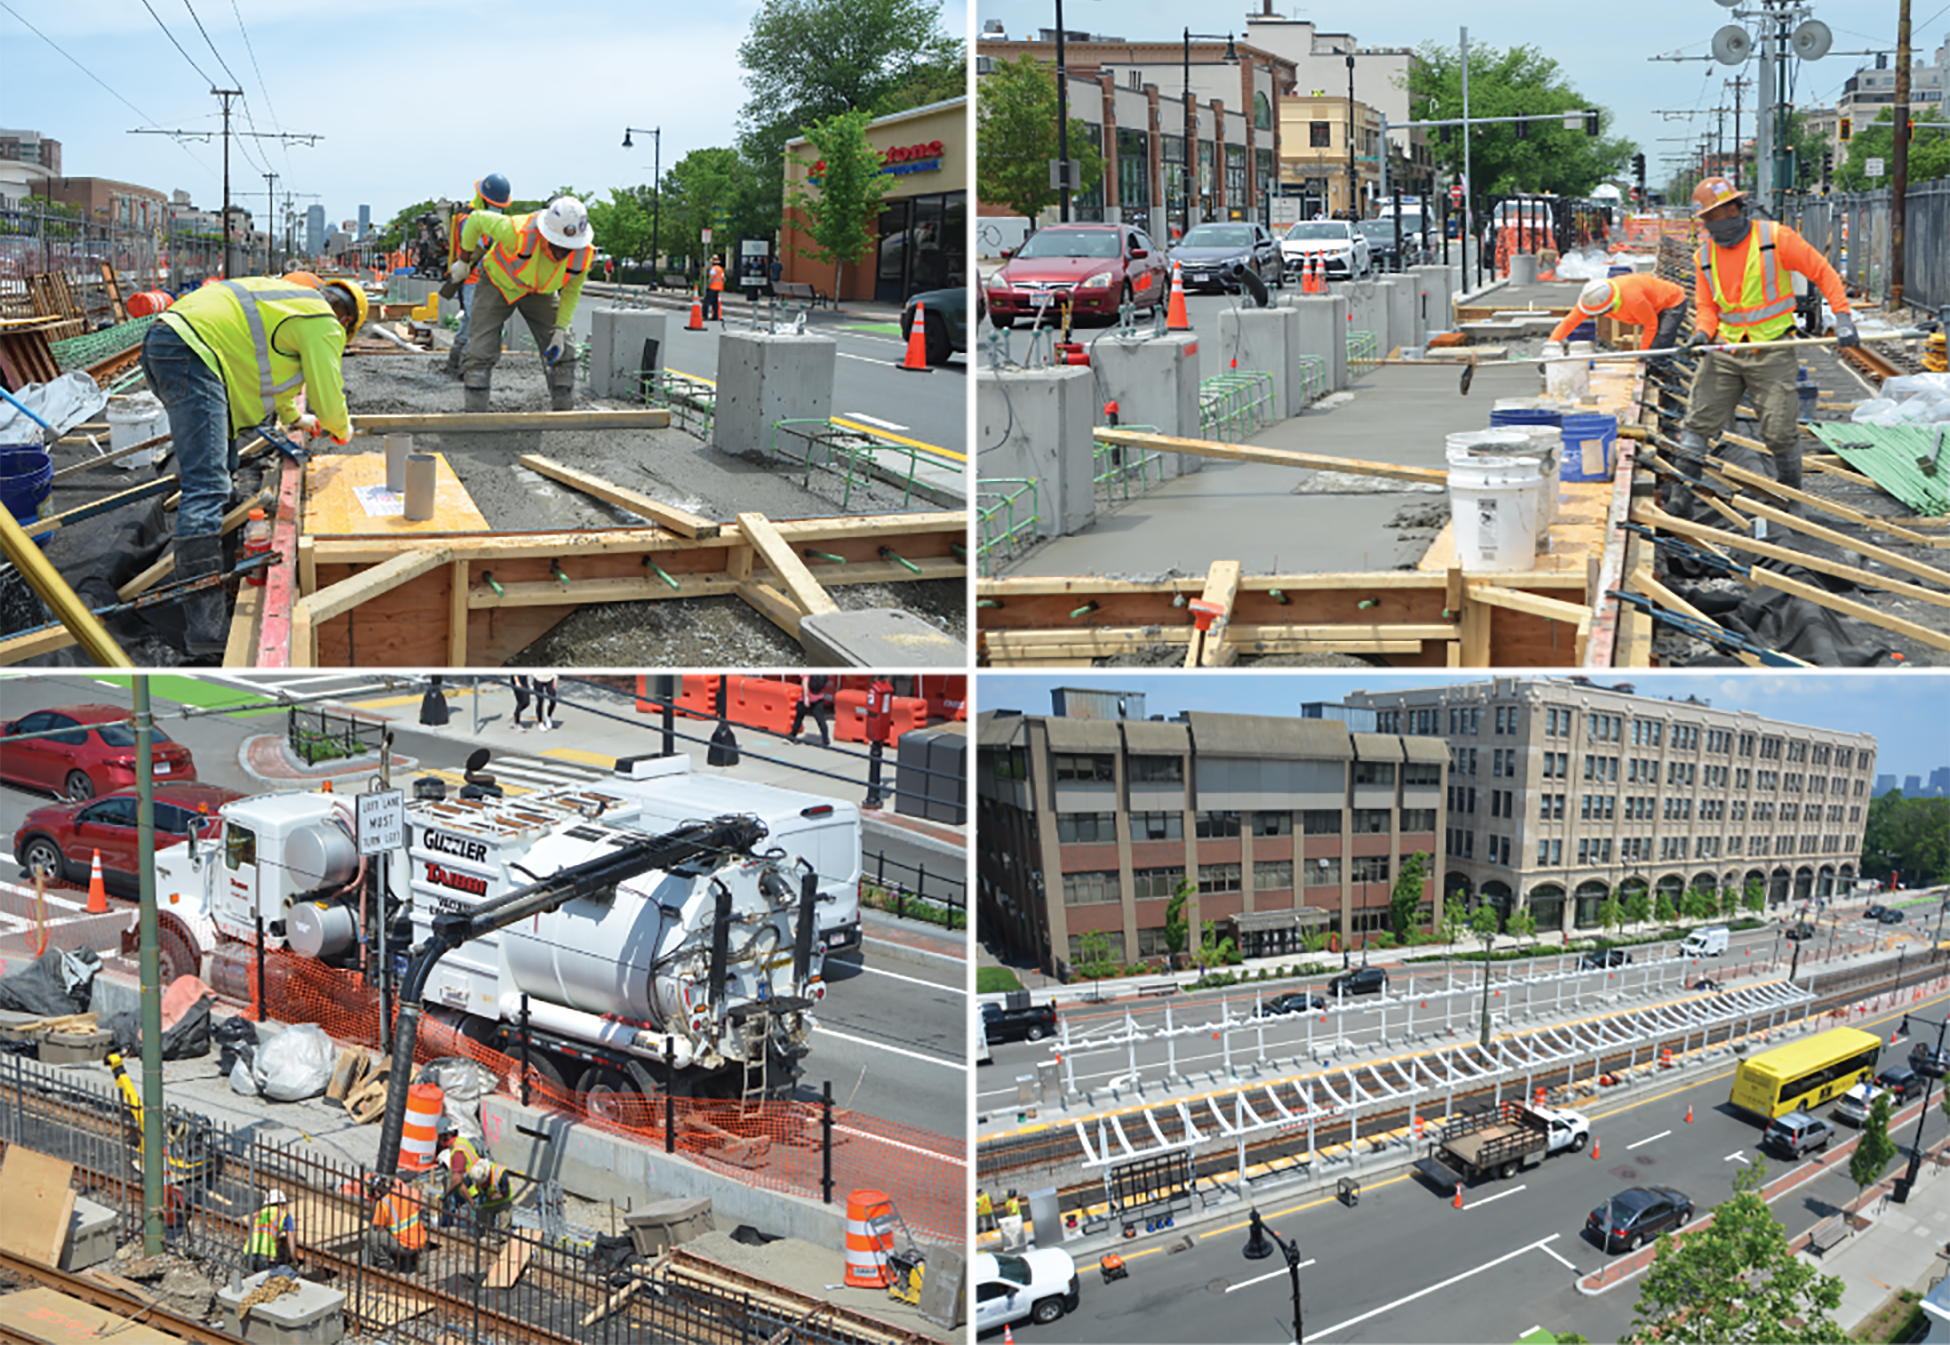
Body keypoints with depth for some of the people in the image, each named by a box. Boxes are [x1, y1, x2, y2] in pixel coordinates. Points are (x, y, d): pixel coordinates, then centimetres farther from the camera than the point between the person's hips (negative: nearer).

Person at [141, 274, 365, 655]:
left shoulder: (291, 298, 31)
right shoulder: (324, 325, 3)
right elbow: (327, 400, 5)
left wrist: (293, 417, 59)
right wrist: (342, 430, 27)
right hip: (190, 355, -11)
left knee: (219, 468, 23)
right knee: (206, 489, -17)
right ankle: (205, 626, -24)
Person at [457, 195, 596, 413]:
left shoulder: (584, 254, -28)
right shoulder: (519, 233, -41)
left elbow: (571, 290, -6)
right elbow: (477, 219, -22)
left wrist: (561, 329, -12)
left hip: (540, 293, 3)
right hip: (499, 282, -3)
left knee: (562, 353, -2)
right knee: (480, 353, -11)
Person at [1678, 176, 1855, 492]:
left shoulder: (1775, 237, -6)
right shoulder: (1705, 256, 8)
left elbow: (1822, 272, -2)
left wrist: (1842, 317, -9)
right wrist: (1703, 332, -8)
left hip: (1771, 352, -4)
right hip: (1724, 353, 4)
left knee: (1779, 432, -3)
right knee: (1698, 423, -1)